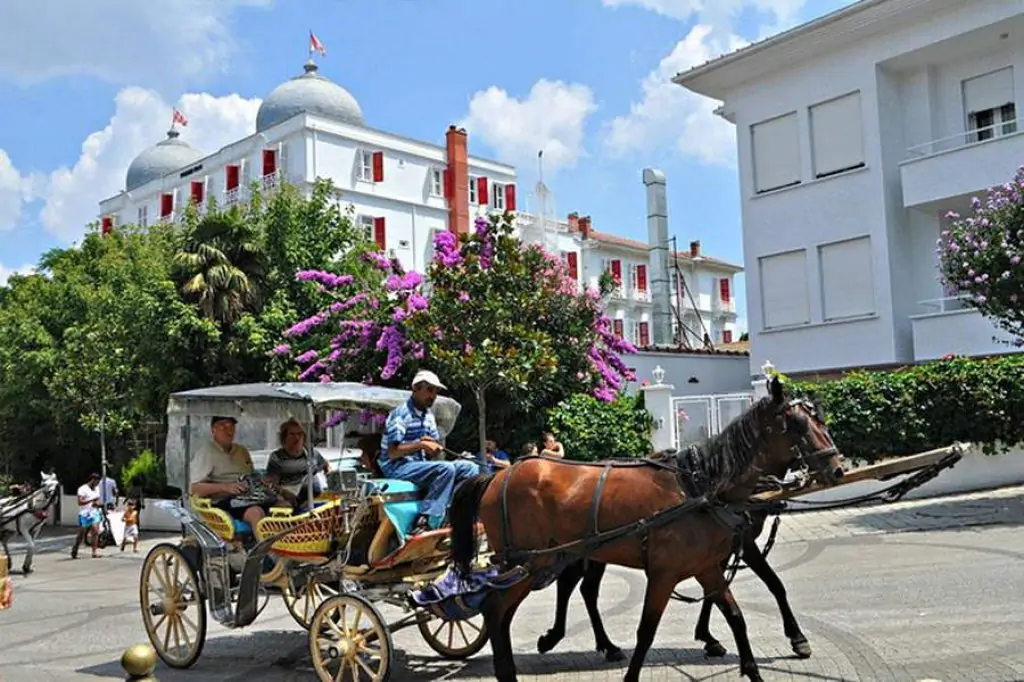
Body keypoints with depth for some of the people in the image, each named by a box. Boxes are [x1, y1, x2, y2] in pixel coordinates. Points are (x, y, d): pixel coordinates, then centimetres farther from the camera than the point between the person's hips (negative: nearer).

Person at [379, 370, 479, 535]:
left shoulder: (428, 416, 13)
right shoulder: (401, 414, -12)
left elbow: (435, 449, 15)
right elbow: (392, 453, -17)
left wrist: (433, 444, -8)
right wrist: (420, 445, -23)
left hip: (420, 464, 9)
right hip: (397, 467, -8)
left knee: (470, 468, -3)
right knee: (445, 469, -32)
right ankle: (424, 522, -33)